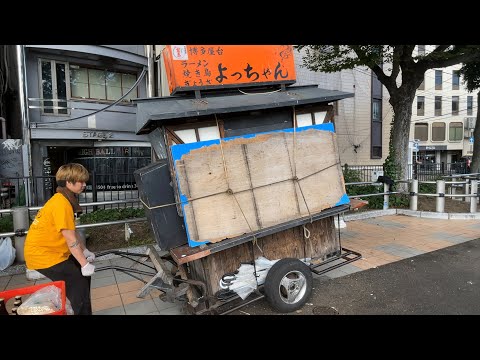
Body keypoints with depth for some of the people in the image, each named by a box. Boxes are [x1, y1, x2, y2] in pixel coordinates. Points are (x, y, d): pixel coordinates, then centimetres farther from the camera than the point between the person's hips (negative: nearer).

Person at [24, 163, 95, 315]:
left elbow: (71, 232, 10)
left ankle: (80, 308, 30)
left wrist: (85, 251, 8)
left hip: (51, 251, 10)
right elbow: (71, 240, -24)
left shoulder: (64, 200, 7)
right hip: (42, 254, -10)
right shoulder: (62, 203, -24)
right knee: (79, 284, -8)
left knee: (84, 274, 15)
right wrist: (84, 264, -19)